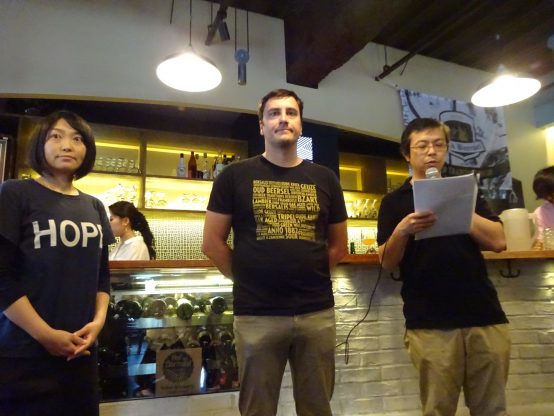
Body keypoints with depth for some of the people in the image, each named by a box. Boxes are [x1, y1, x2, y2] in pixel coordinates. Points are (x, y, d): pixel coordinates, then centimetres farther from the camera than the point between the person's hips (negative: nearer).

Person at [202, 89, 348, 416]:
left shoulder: (325, 178, 8)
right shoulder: (235, 175, 1)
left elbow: (339, 245, 14)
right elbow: (212, 242, 1)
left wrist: (309, 275, 5)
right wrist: (247, 279, 1)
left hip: (317, 312, 3)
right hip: (257, 315, -2)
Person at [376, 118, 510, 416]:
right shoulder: (395, 201, 5)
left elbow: (498, 241, 2)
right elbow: (387, 262, -1)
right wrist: (402, 231, -20)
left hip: (484, 315, 3)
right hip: (429, 322, -2)